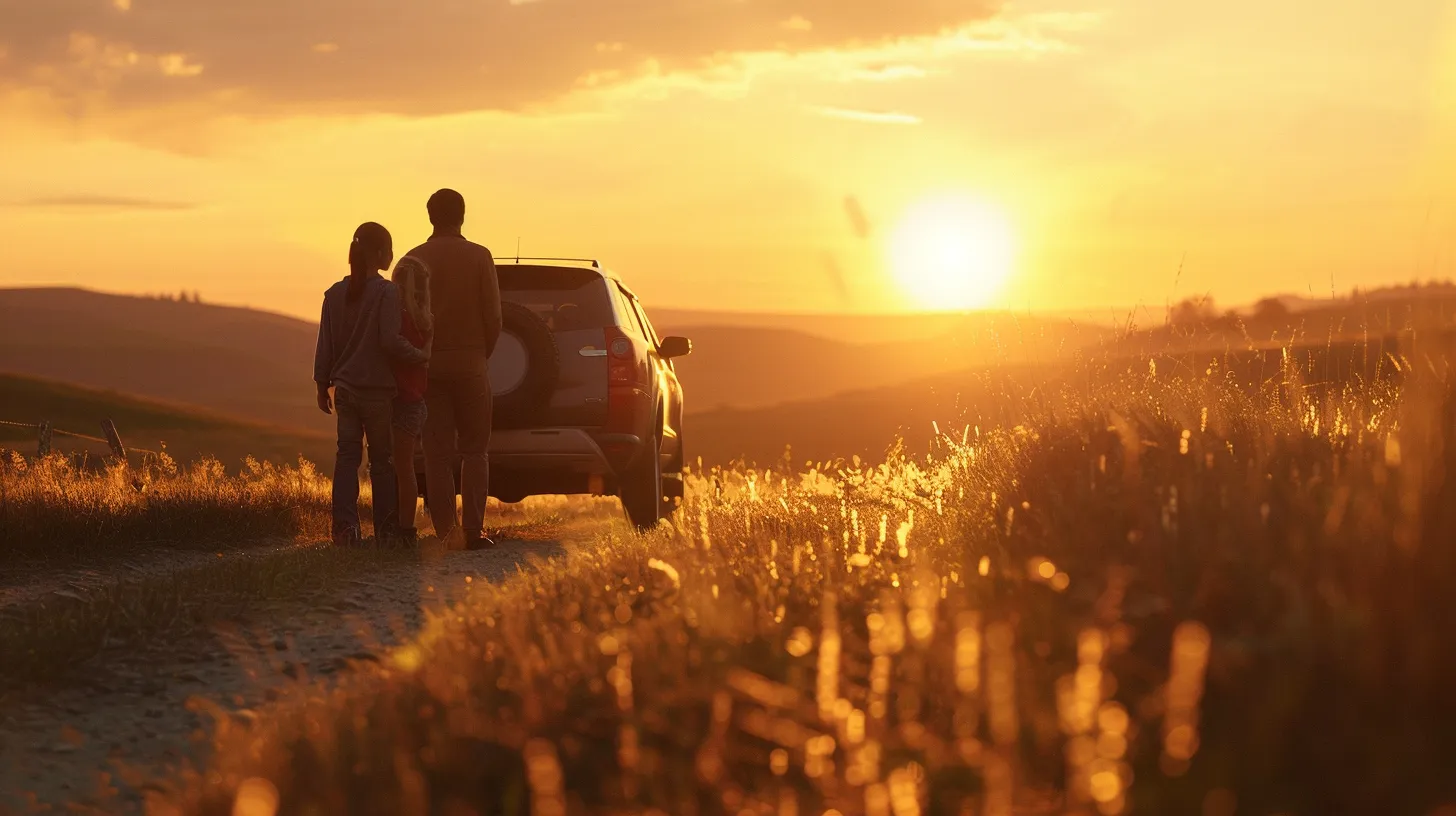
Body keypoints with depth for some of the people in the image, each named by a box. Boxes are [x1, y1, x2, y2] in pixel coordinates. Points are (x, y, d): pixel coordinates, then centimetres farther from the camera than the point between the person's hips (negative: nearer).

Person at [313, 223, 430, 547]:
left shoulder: (335, 294, 5)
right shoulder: (386, 292, -12)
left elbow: (326, 344, 8)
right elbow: (391, 341, -20)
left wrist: (323, 385, 14)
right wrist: (422, 356, -6)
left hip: (345, 389, 4)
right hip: (378, 389, -4)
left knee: (347, 455, 6)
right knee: (383, 460, 5)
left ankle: (345, 526, -7)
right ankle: (386, 529, 10)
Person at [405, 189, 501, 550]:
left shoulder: (414, 260, 1)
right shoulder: (479, 257, -3)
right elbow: (493, 317, -5)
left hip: (427, 364, 2)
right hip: (470, 361, -1)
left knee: (437, 453, 3)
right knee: (474, 451, 5)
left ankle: (444, 532, -1)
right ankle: (473, 530, -2)